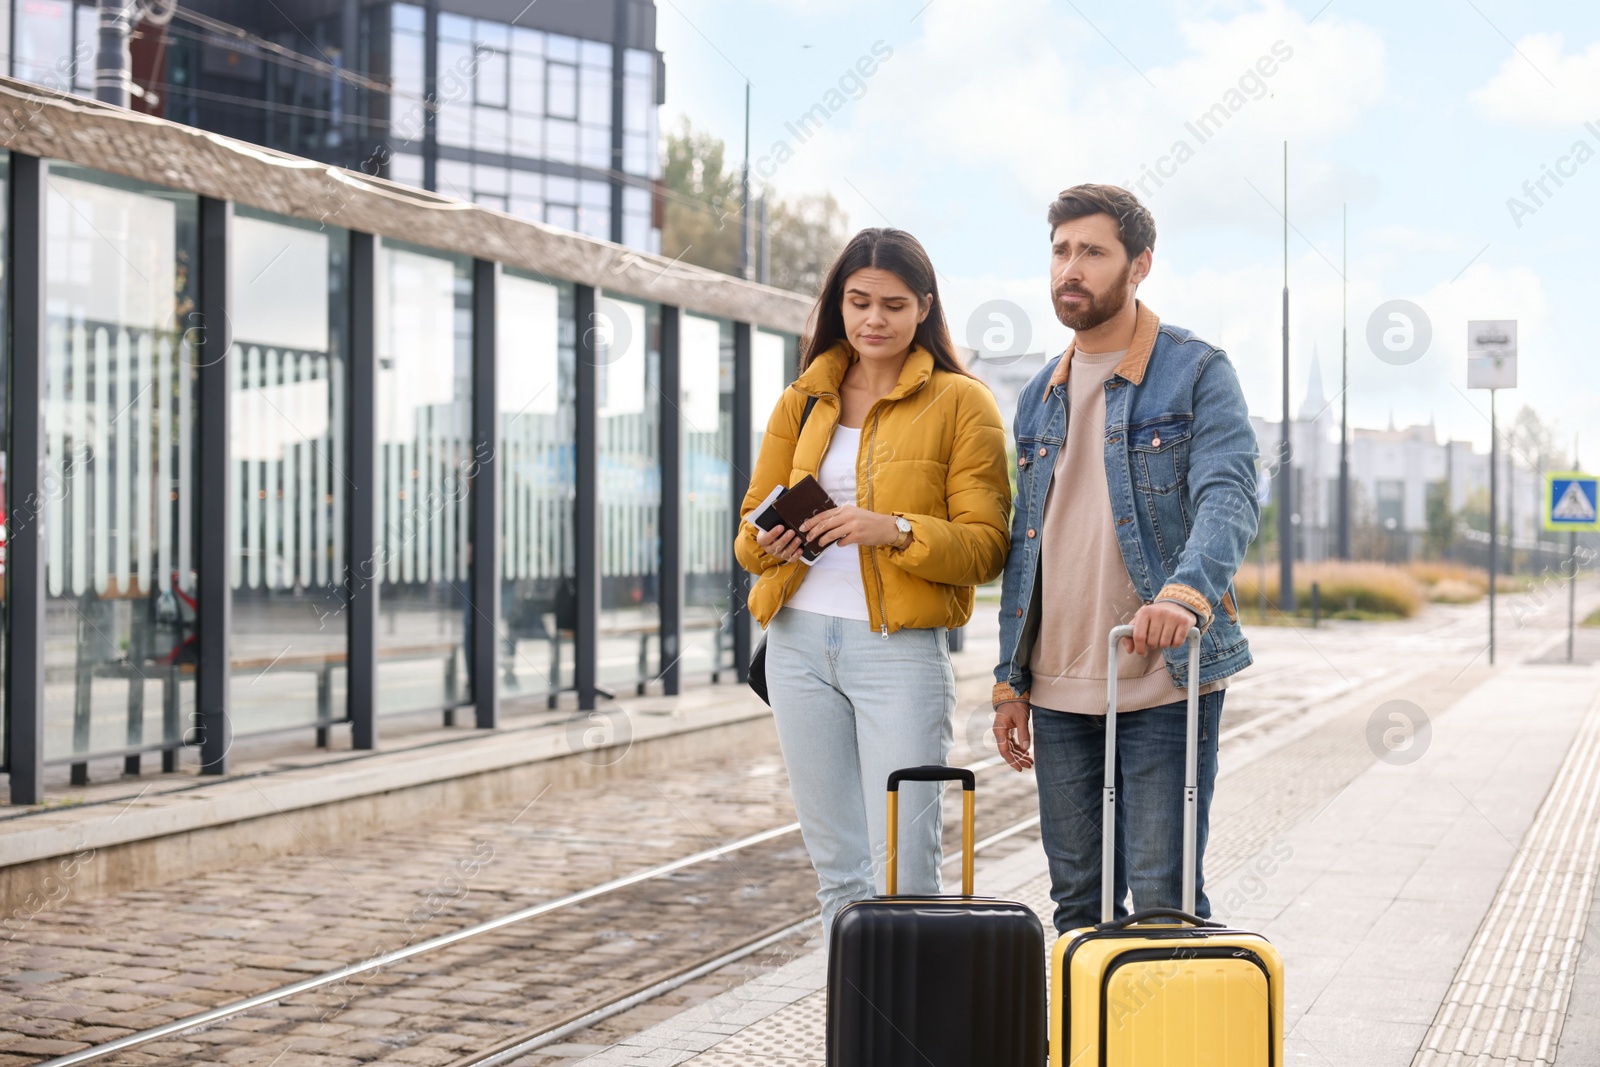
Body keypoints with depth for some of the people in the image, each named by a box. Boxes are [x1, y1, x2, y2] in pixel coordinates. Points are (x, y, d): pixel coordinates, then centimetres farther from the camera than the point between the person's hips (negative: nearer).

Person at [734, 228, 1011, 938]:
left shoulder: (961, 402, 1)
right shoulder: (803, 400, 15)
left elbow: (986, 547, -5)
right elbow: (751, 522, 17)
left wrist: (896, 530, -22)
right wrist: (766, 542, -6)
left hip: (900, 646, -4)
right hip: (799, 640, 5)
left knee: (903, 875, -7)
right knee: (837, 869, 10)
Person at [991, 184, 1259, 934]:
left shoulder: (1197, 374, -4)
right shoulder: (1039, 396, 15)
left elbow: (1229, 497, -19)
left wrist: (1186, 592, -38)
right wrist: (1011, 680, 12)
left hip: (1164, 683, -6)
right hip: (1060, 693, 6)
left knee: (1164, 894, -5)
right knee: (1078, 897, 11)